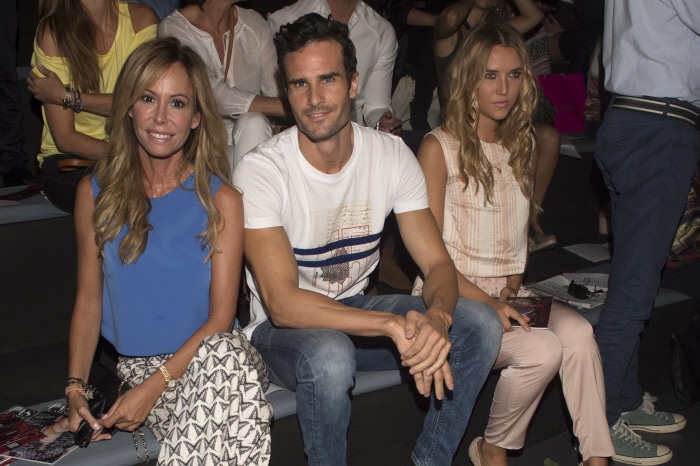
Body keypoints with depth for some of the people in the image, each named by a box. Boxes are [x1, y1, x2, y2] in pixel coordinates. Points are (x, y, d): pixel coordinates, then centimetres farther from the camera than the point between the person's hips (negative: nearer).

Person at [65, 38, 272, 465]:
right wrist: (76, 387, -2)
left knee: (224, 353, -37)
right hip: (135, 366, 0)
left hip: (211, 360, 0)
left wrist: (153, 386, -14)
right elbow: (89, 300, 10)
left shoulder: (220, 200, -3)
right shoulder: (95, 193, 5)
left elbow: (221, 317, -6)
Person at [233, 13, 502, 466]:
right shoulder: (260, 170, -22)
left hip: (357, 308, 5)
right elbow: (283, 303, -29)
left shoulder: (392, 154, -7)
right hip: (284, 327, -4)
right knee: (328, 355, -39)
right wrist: (395, 325, -39)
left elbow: (438, 262, -8)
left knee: (480, 324, -15)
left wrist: (436, 317, -33)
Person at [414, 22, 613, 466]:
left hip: (507, 292, 6)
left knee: (579, 331, -22)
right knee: (543, 349, -26)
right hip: (453, 295, -5)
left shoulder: (524, 145, 11)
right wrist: (488, 305, -18)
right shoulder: (440, 147, -9)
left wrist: (512, 290, 3)